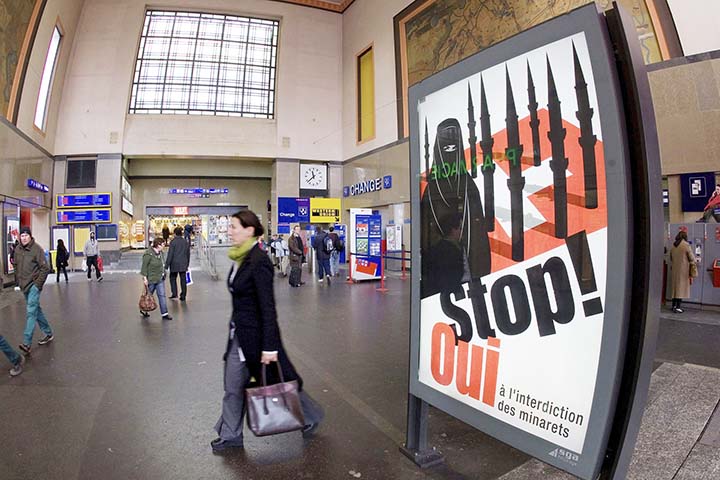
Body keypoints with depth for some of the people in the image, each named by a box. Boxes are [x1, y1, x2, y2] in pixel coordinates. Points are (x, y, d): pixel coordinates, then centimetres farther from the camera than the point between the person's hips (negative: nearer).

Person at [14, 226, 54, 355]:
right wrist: (18, 281, 11)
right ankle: (48, 334, 28)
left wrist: (38, 284, -14)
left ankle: (27, 343, -13)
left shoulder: (37, 249, -13)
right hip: (24, 285, 7)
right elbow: (16, 266, 18)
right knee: (36, 310, 15)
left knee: (31, 311, -12)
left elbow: (45, 268, -13)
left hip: (34, 285, -7)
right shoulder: (17, 249, 6)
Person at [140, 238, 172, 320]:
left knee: (162, 295, 3)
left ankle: (164, 314, 5)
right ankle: (143, 310, 35)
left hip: (160, 279, 7)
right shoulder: (149, 254, -19)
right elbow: (144, 267, -17)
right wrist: (145, 278, -17)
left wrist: (163, 274, 17)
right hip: (151, 279, -7)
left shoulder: (160, 253, 5)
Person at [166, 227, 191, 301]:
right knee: (183, 280, 6)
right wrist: (187, 264, 21)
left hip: (175, 264, -4)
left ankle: (174, 293, 11)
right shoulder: (186, 242, 6)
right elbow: (188, 254, 12)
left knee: (173, 278, 16)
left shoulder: (173, 242, -10)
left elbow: (170, 254, -12)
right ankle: (183, 296, 9)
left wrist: (167, 265, -7)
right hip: (183, 264, 4)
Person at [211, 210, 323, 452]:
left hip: (257, 333, -8)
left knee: (278, 380, 11)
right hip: (238, 333, 8)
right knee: (233, 386, 16)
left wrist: (269, 346, -22)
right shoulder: (239, 258, 4)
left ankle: (312, 416, 34)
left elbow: (268, 307, -24)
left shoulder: (259, 262, -23)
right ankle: (231, 435, 36)